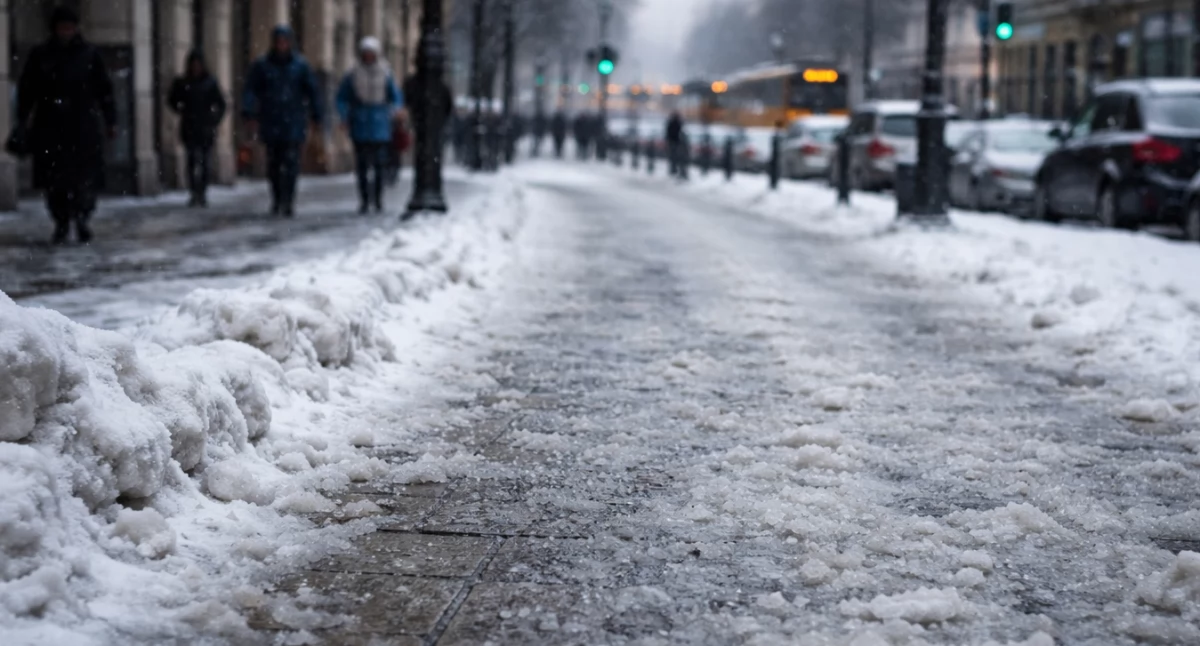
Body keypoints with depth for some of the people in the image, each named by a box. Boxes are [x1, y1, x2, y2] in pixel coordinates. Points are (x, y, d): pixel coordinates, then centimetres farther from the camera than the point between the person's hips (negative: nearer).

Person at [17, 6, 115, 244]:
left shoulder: (90, 54, 5)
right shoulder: (40, 55, 7)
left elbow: (104, 90, 7)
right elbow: (26, 89, 11)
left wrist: (110, 121, 4)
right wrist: (22, 120, 6)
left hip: (83, 128, -1)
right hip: (49, 128, 1)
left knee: (85, 179, -8)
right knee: (54, 180, 0)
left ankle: (82, 219, 11)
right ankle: (61, 223, 13)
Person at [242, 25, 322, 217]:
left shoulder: (300, 65, 4)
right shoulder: (261, 65, 3)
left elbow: (313, 91, 8)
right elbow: (250, 90, 1)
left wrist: (317, 116, 5)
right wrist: (249, 113, -11)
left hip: (294, 124, -1)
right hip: (270, 124, 1)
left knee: (291, 164, -11)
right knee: (273, 164, 7)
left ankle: (288, 202, -9)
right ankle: (277, 199, 21)